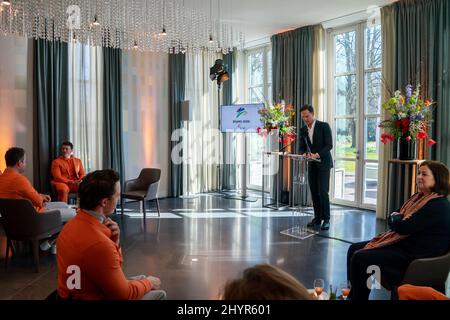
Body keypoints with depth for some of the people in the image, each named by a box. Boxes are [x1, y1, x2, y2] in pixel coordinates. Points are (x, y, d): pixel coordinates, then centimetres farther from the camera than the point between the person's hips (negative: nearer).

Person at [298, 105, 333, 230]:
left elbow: (329, 145, -13)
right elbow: (301, 147, 9)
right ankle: (317, 218, 14)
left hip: (323, 163, -5)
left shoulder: (324, 126, -8)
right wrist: (304, 154, -14)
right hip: (311, 165, 5)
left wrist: (317, 154, -25)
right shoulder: (303, 130, 7)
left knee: (323, 191, -10)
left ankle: (326, 219, -2)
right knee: (314, 192, 6)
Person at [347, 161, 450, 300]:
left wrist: (395, 218, -3)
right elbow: (393, 220, 13)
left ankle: (358, 296, 4)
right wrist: (397, 219, -10)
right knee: (353, 249, 6)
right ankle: (353, 294, 15)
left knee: (359, 258, -17)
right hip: (402, 242, 10)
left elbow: (404, 227, -24)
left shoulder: (438, 205, -19)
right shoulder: (419, 197, 11)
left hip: (414, 254, -10)